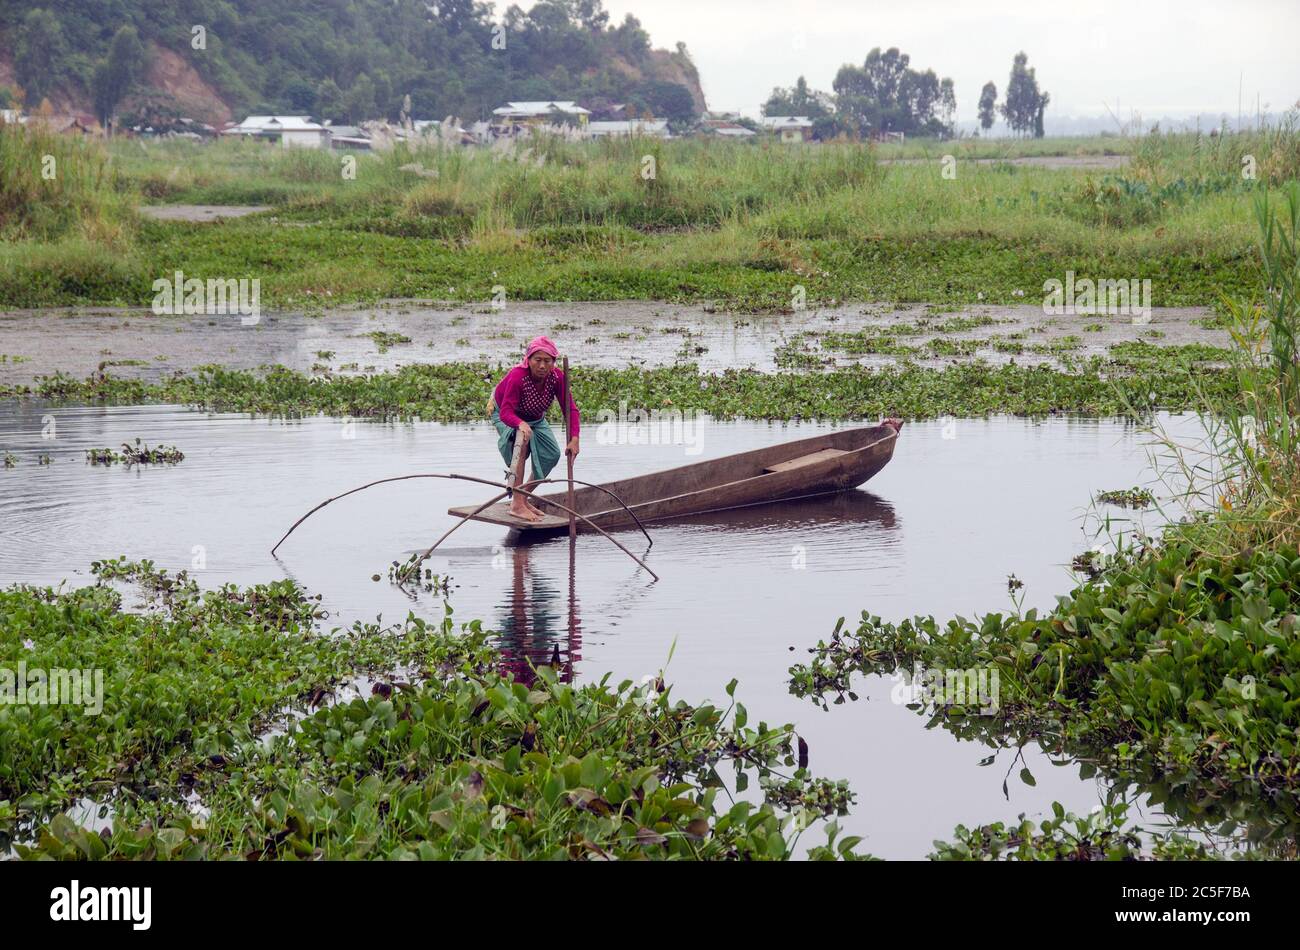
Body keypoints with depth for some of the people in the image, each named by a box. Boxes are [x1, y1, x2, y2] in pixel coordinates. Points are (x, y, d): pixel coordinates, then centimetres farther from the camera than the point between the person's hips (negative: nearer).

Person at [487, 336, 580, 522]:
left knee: (552, 454, -5)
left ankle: (523, 498, 16)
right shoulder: (517, 376, -39)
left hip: (534, 418, 6)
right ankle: (517, 504, -35)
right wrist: (521, 424, -67)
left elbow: (570, 409, -25)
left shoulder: (557, 376, -26)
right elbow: (506, 412, -45)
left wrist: (574, 439, -38)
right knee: (523, 437, -33)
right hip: (504, 415, -6)